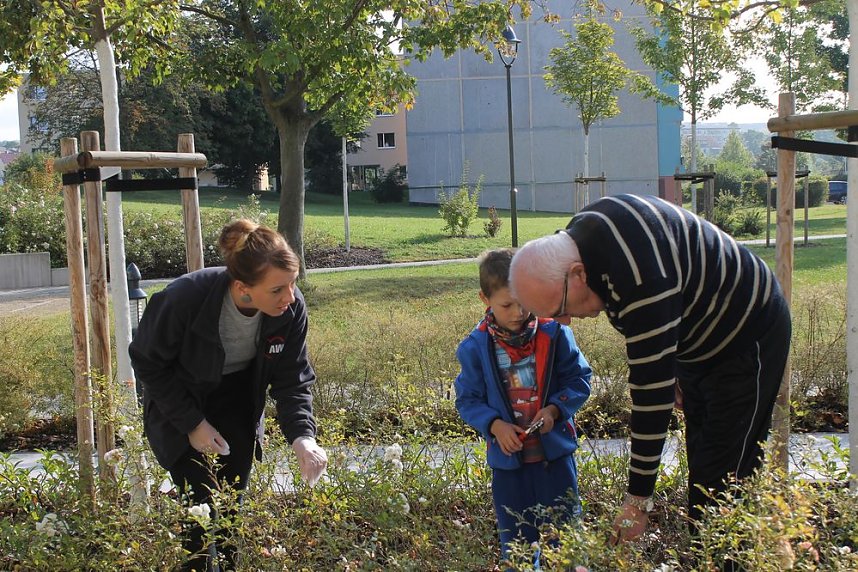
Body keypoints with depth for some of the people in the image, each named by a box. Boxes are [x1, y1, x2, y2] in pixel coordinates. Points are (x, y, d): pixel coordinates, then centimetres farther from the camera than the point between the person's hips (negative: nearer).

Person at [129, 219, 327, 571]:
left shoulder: (291, 307, -26)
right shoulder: (185, 298, -35)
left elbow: (292, 382, -15)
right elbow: (148, 362, -18)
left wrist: (302, 437, -32)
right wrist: (192, 423, -18)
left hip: (237, 405, 3)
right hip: (180, 403, -3)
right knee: (203, 506, -7)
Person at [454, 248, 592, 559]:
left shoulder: (554, 334, -8)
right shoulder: (475, 347, -8)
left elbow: (579, 379, -1)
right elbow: (467, 399, -2)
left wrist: (554, 410, -17)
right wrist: (495, 425, -19)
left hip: (555, 453, 0)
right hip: (508, 458, 0)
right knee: (516, 543, 13)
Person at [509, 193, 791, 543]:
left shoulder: (642, 280, -39)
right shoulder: (580, 233, -11)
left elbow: (651, 391, -36)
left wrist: (638, 500, -30)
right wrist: (668, 371, 10)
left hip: (747, 340, -9)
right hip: (699, 344, 9)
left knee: (724, 479, -11)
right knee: (700, 466, 14)